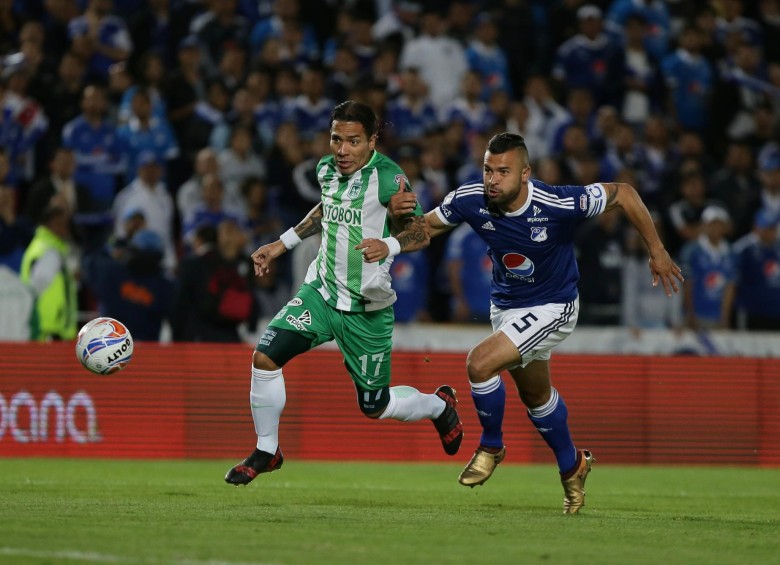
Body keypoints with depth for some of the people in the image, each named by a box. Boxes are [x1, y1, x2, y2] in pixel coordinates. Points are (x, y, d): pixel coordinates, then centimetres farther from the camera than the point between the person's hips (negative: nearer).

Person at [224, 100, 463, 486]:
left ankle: (439, 405, 39)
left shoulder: (386, 176, -17)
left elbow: (422, 230, -16)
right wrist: (282, 244, 22)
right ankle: (266, 451, 4)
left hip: (367, 308, -5)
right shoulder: (327, 169, 1)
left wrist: (388, 245, -36)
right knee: (265, 357, -15)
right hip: (321, 291, 5)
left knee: (374, 407, 6)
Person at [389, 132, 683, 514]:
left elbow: (623, 193, -17)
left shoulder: (558, 204, -32)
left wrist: (656, 251, -12)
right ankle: (572, 465, 49)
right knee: (535, 395, 24)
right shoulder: (469, 200, -20)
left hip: (551, 307, -6)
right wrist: (398, 214, -27)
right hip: (505, 306, 6)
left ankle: (491, 446, 3)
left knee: (479, 364, -23)